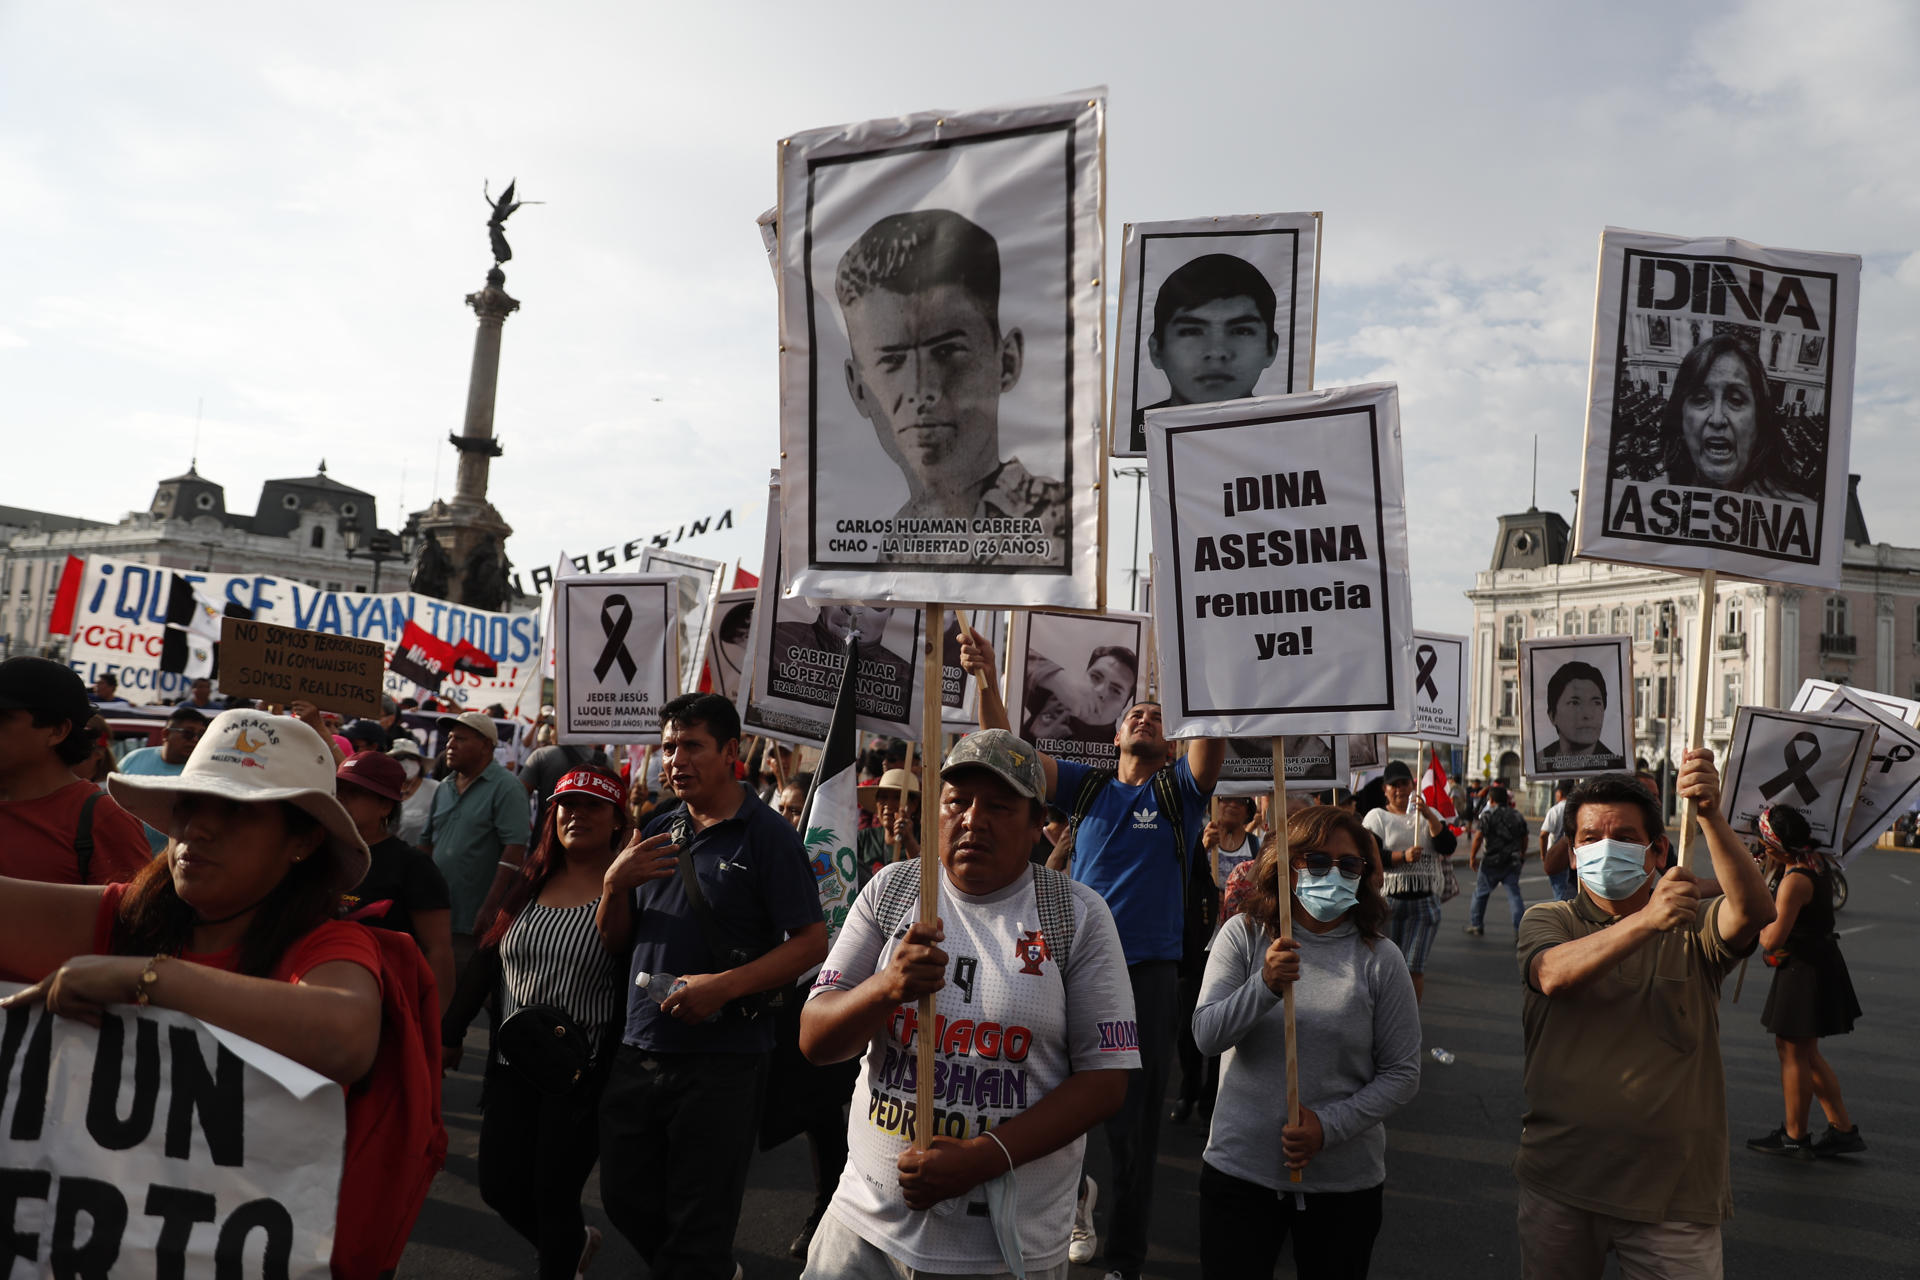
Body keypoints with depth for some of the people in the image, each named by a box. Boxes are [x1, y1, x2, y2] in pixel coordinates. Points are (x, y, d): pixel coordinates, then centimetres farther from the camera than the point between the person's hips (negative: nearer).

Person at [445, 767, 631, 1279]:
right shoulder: (528, 884, 7)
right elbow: (484, 963, 12)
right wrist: (450, 1033, 13)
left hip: (582, 1076, -6)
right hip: (512, 1065, 6)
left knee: (554, 1195, 4)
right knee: (499, 1186, 13)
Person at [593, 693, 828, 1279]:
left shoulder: (767, 835, -8)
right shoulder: (658, 833, 9)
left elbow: (811, 942, -14)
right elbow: (615, 941, 13)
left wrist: (725, 985, -23)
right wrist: (615, 886, -7)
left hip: (722, 1061, -6)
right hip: (639, 1051, 6)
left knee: (698, 1232, 6)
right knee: (626, 1201, 19)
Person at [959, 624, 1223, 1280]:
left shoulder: (1179, 789, 5)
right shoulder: (1088, 786, 10)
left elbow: (1212, 739, -14)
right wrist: (987, 678, -16)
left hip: (1148, 974, -2)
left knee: (1133, 1127, 6)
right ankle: (1075, 1190, 40)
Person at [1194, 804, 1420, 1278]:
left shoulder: (1379, 958, -5)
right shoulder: (1243, 935, -4)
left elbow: (1402, 1074, -2)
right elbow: (1206, 1036, -11)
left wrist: (1329, 1125, -14)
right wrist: (1265, 985, -27)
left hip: (1345, 1181, 0)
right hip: (1239, 1167, 0)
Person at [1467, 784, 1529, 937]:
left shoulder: (1488, 816, -7)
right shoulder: (1517, 816, 9)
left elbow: (1478, 837, -14)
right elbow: (1524, 838, 14)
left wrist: (1472, 857, -6)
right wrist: (1522, 855, 28)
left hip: (1491, 862, -4)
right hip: (1512, 862, 4)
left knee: (1481, 892, 10)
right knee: (1514, 894, 4)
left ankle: (1476, 924, 16)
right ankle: (1520, 928, -4)